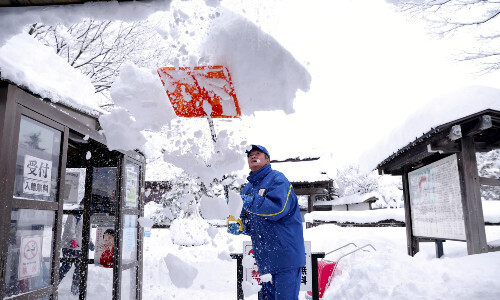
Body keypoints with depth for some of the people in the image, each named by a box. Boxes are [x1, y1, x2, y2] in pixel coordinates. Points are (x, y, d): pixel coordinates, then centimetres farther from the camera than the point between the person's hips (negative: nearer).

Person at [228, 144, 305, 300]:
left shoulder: (277, 178, -6)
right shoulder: (247, 189, 16)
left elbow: (277, 208, -22)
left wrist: (248, 202, -26)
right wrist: (238, 226, -4)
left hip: (285, 253, -7)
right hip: (264, 258, 7)